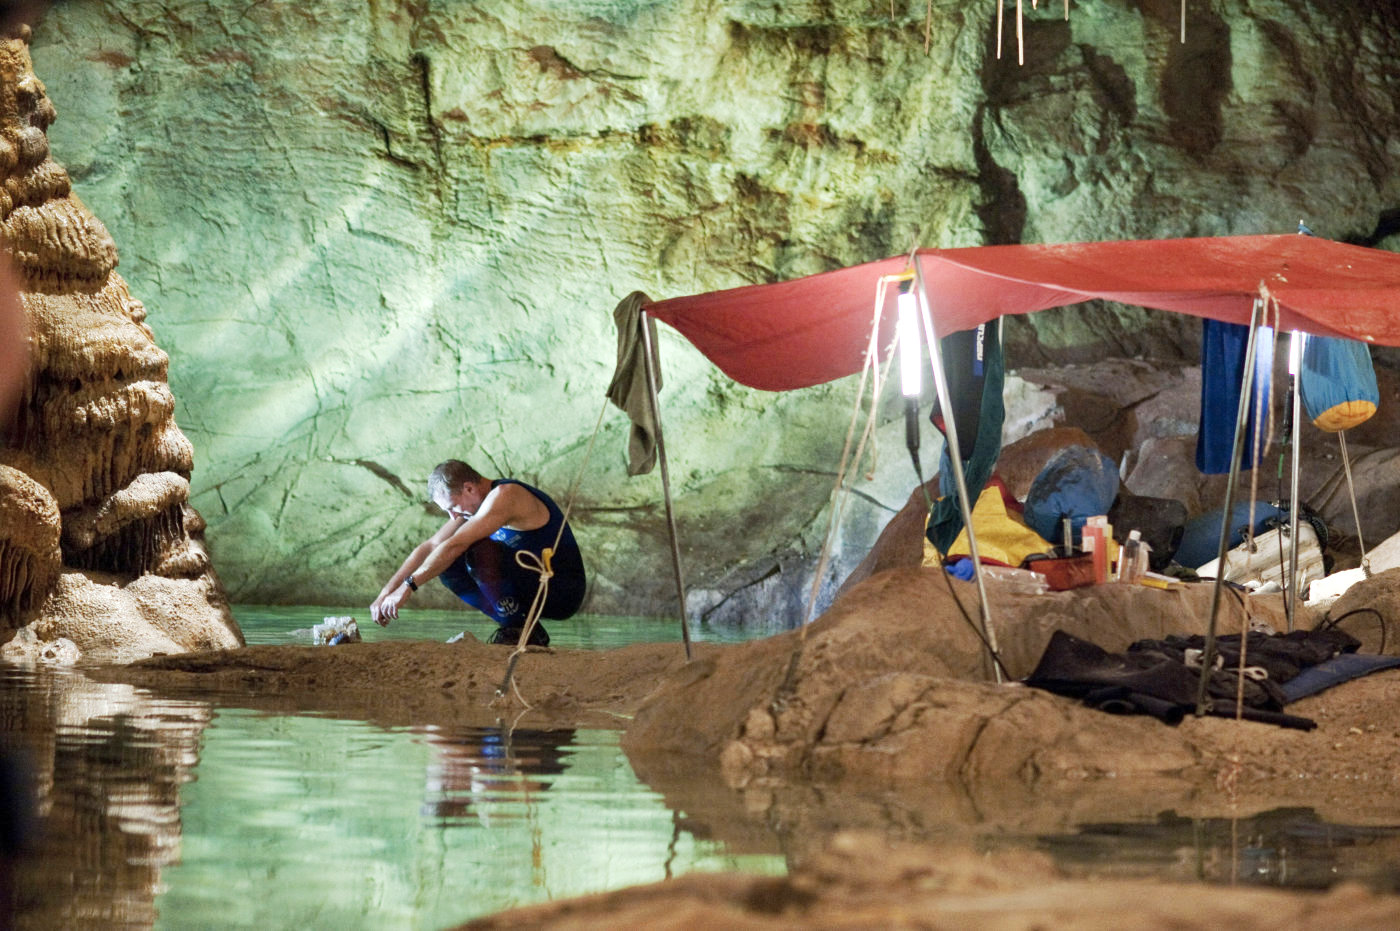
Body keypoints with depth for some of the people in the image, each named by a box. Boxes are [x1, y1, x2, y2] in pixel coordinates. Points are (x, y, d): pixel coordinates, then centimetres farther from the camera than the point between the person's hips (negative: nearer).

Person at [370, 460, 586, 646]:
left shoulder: (504, 496, -21)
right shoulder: (474, 502, 8)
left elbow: (455, 545, -26)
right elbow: (429, 548, 9)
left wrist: (408, 586, -25)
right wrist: (385, 593, 2)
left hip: (564, 590, -9)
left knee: (481, 551, -29)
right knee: (445, 565, 1)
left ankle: (521, 631, -17)